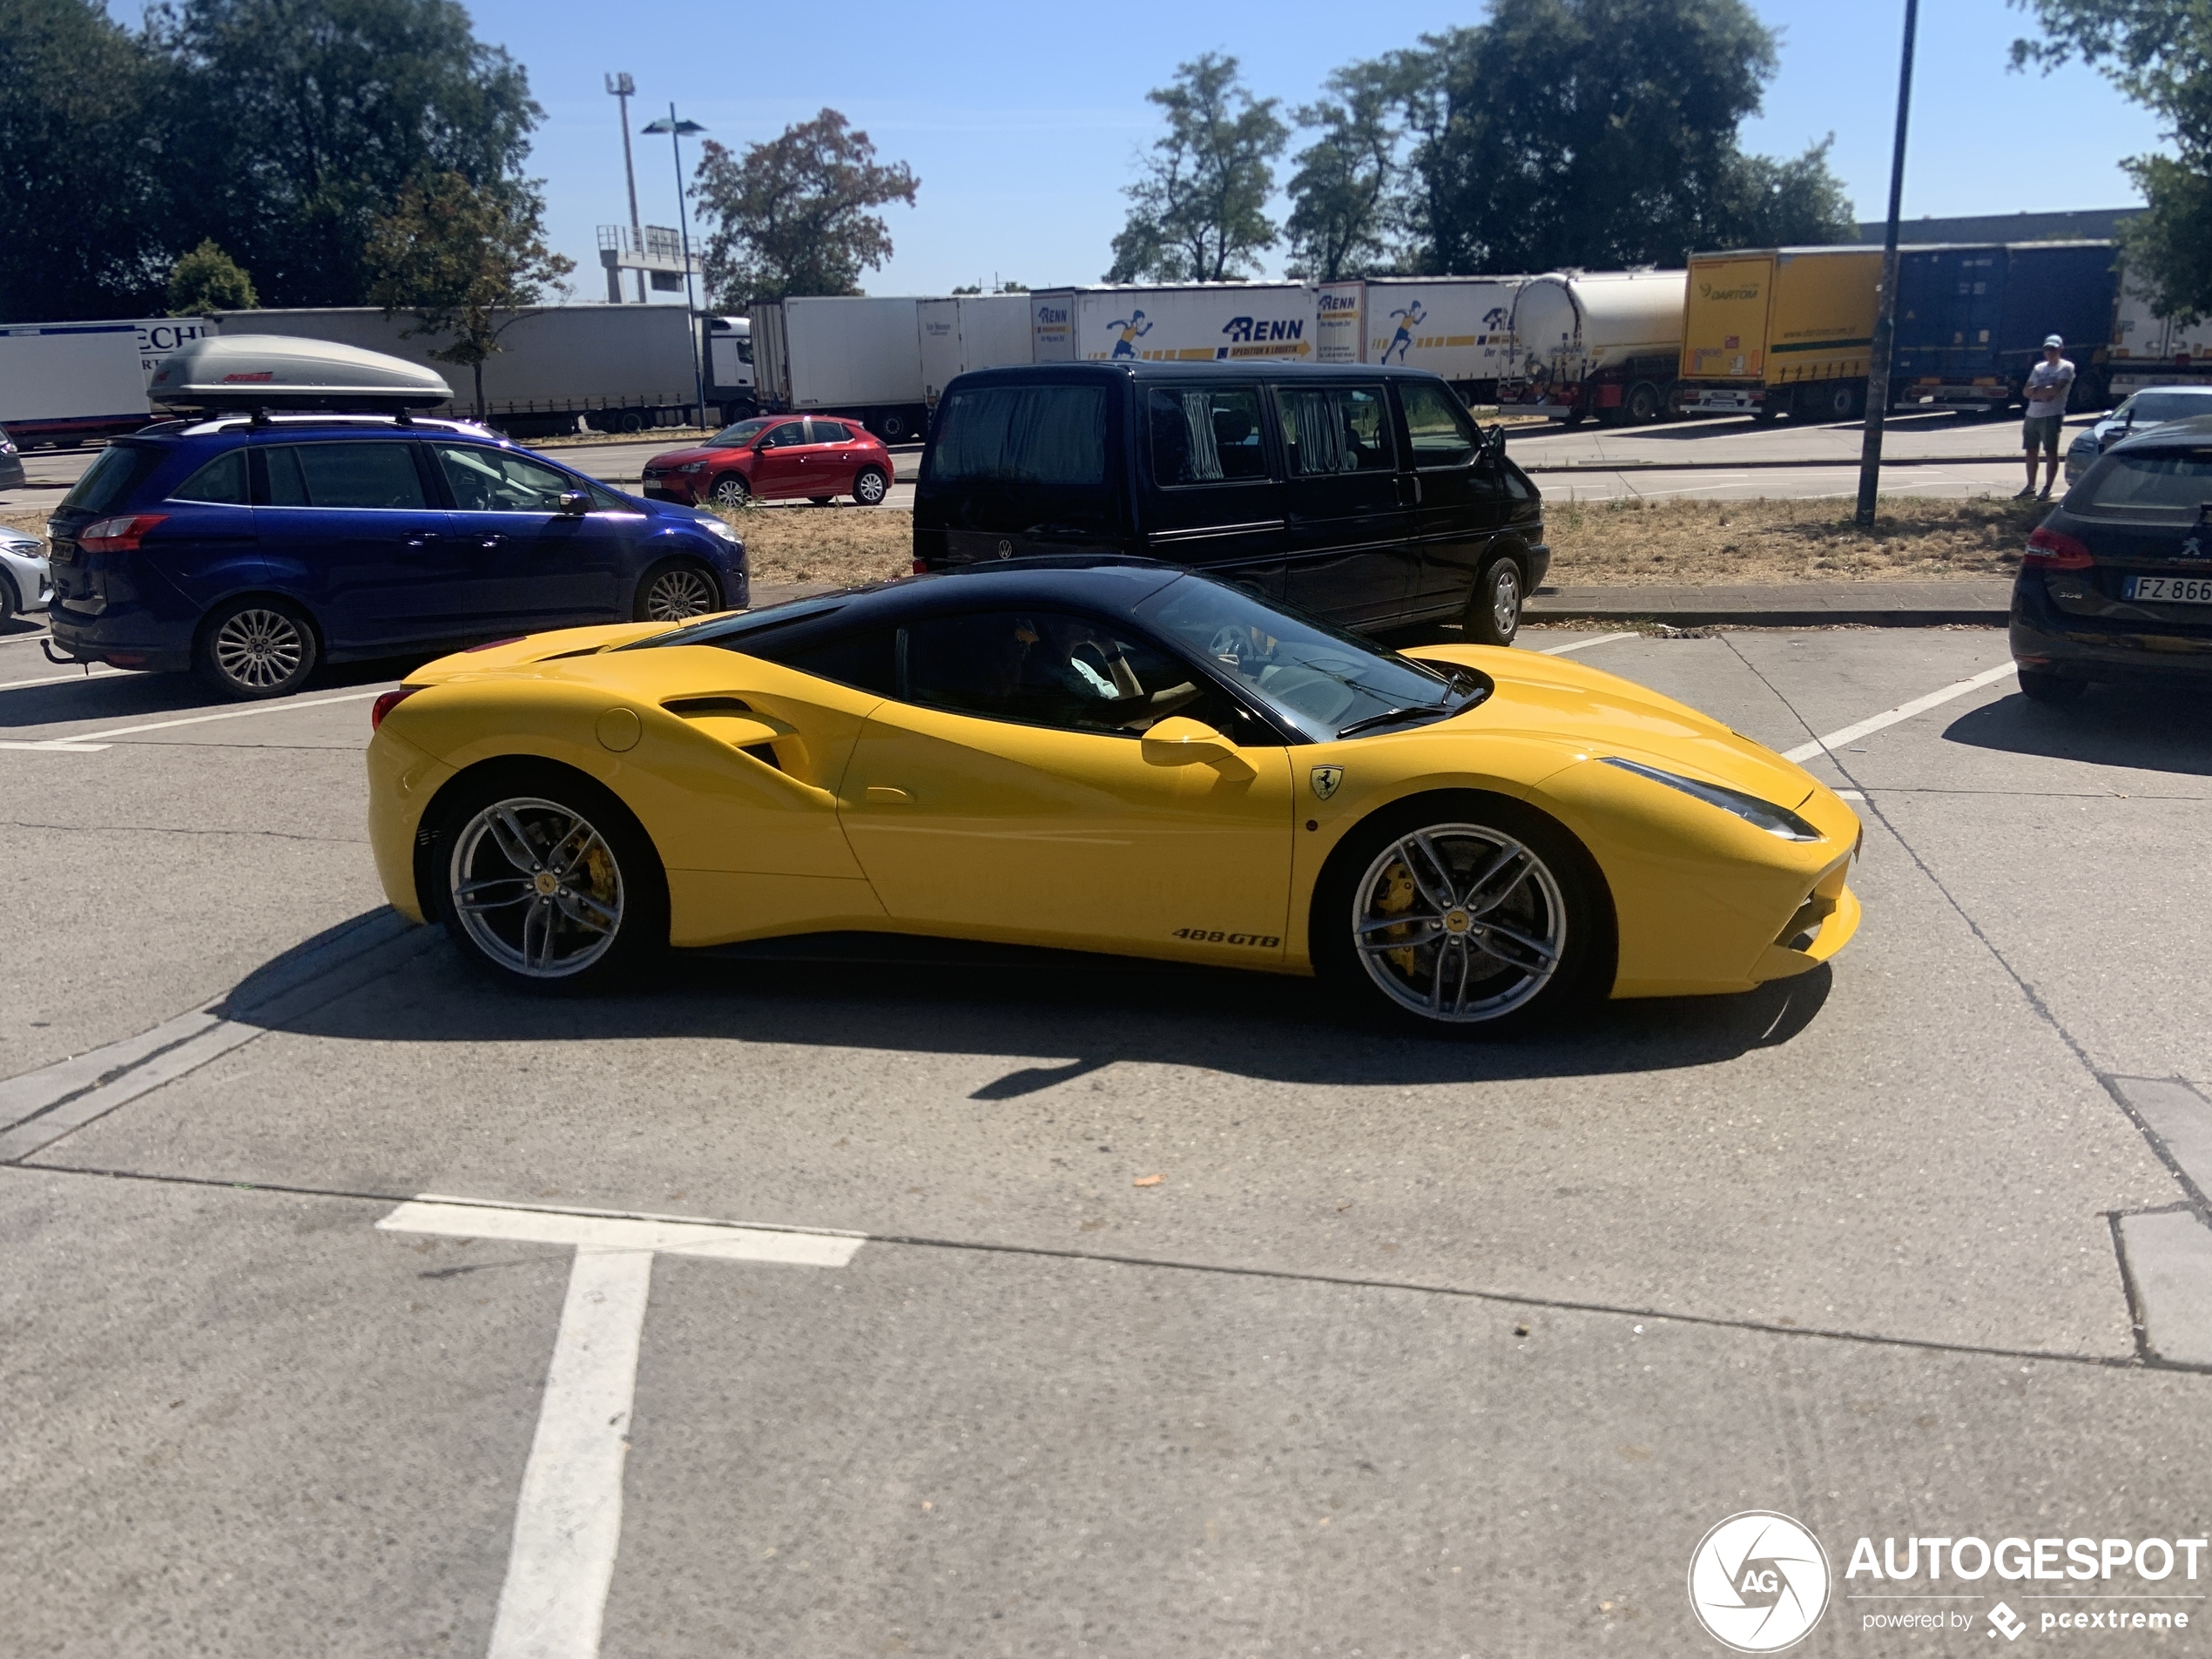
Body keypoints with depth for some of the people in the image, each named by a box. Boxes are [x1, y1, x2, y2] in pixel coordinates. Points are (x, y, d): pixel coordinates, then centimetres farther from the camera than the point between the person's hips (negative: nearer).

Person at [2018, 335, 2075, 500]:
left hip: (2052, 416, -7)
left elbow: (2057, 389, -16)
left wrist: (2036, 391, -6)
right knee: (2031, 451, 11)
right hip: (2032, 415, 7)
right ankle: (2030, 487, 21)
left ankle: (2047, 490, -4)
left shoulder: (2066, 368, -1)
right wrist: (2044, 392, -9)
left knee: (2050, 452, -5)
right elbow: (2026, 391, 9)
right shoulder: (2039, 368, 18)